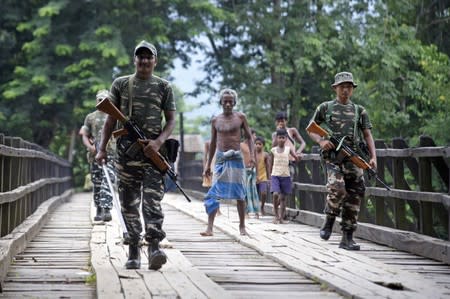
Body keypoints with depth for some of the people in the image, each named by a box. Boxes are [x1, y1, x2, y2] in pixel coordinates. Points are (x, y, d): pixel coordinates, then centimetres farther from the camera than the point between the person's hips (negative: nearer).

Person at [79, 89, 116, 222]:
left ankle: (107, 210, -23)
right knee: (96, 183, 7)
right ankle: (98, 210, 17)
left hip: (110, 153, -2)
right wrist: (89, 146, -9)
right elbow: (84, 135, 11)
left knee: (107, 182, -15)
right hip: (94, 154, 3)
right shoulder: (90, 117, 14)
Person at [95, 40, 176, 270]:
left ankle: (154, 247, -19)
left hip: (153, 150, -2)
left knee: (152, 201, -13)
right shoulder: (120, 84, 12)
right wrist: (102, 148, 3)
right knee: (129, 203, 4)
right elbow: (111, 119, 12)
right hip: (126, 150, 2)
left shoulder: (163, 87, 9)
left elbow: (171, 120, 7)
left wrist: (159, 141, -11)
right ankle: (133, 251, 11)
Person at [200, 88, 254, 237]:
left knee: (239, 194, 3)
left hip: (236, 158, -1)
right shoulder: (215, 120, 9)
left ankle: (242, 226, 14)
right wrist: (208, 163, 15)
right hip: (220, 159, 2)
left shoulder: (240, 117, 3)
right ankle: (210, 227, -11)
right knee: (214, 193, -8)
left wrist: (252, 155, -7)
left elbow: (249, 137, 6)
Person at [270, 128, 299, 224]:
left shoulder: (289, 149, 3)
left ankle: (281, 217, 12)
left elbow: (296, 157, -8)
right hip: (275, 175, -1)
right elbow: (271, 164, 11)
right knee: (275, 194, -18)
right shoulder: (273, 150, 4)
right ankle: (276, 215, -3)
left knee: (283, 197, 4)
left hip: (285, 176, 1)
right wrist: (270, 175, 13)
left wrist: (296, 158, -31)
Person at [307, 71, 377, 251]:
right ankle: (329, 221, -1)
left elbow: (367, 135, 10)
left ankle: (347, 238, 4)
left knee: (355, 196, -3)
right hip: (332, 157, -3)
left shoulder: (359, 111, 15)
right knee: (337, 188, -26)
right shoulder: (325, 108, 10)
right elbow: (310, 129, 14)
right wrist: (321, 141, -7)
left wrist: (373, 157, -4)